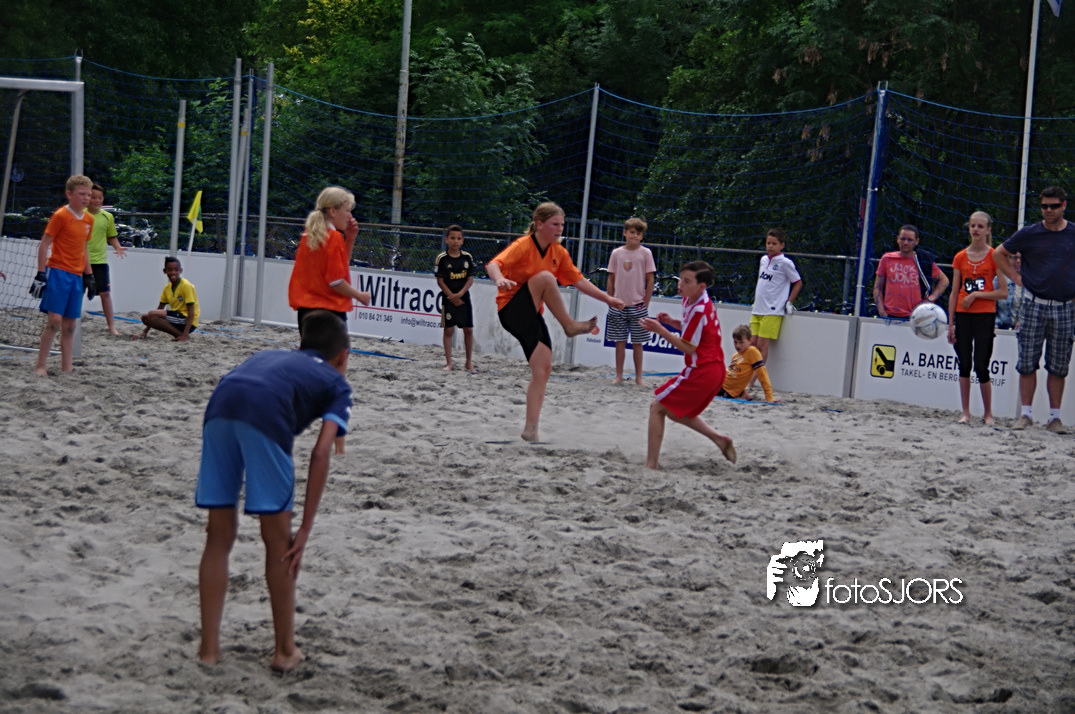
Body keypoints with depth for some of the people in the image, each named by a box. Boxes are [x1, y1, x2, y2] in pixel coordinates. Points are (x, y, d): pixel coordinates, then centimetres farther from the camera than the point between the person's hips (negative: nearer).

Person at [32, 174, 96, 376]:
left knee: (70, 324, 6)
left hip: (77, 276, 6)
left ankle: (67, 368, 10)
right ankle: (40, 366, -4)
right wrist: (41, 274, -12)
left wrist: (89, 276, 17)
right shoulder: (61, 216, -9)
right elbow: (44, 244, -8)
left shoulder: (89, 219, 10)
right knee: (55, 319, -13)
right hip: (58, 272, -6)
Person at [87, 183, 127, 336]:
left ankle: (110, 325, 4)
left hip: (100, 260, 1)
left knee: (105, 293, -2)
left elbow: (112, 237, 13)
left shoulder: (107, 217, 4)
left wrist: (118, 247, -4)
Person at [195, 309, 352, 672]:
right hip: (266, 414, -4)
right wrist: (305, 529, 10)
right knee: (278, 539, 12)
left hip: (220, 402, 4)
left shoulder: (270, 356, 40)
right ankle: (285, 650, 22)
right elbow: (320, 453, 10)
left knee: (219, 536, 17)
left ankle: (209, 647, 21)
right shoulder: (336, 383, 26)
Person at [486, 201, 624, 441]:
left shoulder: (559, 253, 7)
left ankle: (531, 429, 0)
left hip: (532, 316, 7)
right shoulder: (523, 246, -15)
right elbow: (494, 264, -29)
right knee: (545, 277, -30)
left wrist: (607, 299, 6)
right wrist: (500, 279, -52)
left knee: (543, 369, -5)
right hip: (511, 311, -7)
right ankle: (570, 326, -19)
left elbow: (578, 280, 14)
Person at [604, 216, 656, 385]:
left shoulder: (645, 253, 0)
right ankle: (619, 376, 11)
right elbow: (611, 278, 10)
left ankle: (638, 377, 10)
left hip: (638, 305, -2)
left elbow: (650, 279, 0)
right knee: (620, 342, 4)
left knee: (637, 343, 3)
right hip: (619, 304, 2)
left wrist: (645, 303, -3)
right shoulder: (617, 253, 5)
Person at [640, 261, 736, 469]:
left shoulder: (699, 310, -22)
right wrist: (670, 321, 7)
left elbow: (688, 348, -18)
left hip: (701, 371, -10)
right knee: (676, 411, 24)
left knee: (657, 408, -3)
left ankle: (651, 464, -4)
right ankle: (718, 439, 17)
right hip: (714, 369, 10)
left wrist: (660, 330, -18)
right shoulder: (691, 300, 7)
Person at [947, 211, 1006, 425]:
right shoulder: (960, 257, 8)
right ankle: (965, 413, 11)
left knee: (981, 366, -5)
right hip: (962, 315, 3)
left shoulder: (994, 257, -1)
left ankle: (988, 414, 8)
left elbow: (1003, 293, -3)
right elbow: (954, 293, 10)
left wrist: (976, 295, -12)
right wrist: (951, 323, 6)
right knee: (964, 365, 4)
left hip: (985, 316, -3)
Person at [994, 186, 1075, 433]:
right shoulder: (1029, 234, 2)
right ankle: (1026, 413, 5)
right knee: (1027, 362, -1)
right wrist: (1017, 277, 4)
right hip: (1034, 305, 0)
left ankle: (1054, 416, 9)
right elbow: (999, 254, 13)